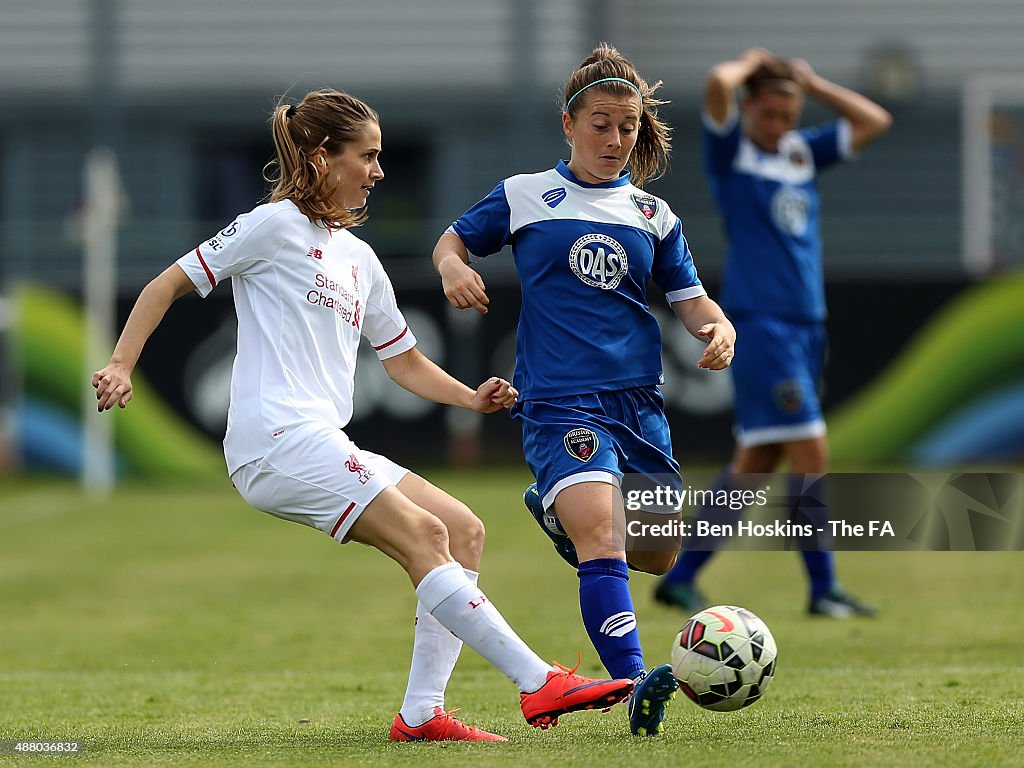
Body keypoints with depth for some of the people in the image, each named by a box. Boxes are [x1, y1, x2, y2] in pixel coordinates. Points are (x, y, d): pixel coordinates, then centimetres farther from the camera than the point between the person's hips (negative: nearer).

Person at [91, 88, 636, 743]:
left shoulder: (359, 258, 23)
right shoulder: (277, 225, 0)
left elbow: (405, 362, 27)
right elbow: (169, 285, 1)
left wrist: (473, 399, 10)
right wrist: (121, 366, -10)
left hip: (327, 446, 9)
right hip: (278, 437, -9)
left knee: (464, 531, -2)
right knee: (423, 536, -20)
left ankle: (422, 713, -6)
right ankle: (540, 683, -23)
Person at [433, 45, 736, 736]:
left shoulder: (652, 215, 13)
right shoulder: (525, 197, 5)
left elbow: (690, 298, 14)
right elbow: (453, 240, 17)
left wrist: (718, 326, -9)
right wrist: (453, 266, -7)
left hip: (639, 400, 5)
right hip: (560, 401, -5)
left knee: (656, 555, 13)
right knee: (601, 539, -25)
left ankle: (555, 508, 42)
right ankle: (635, 684, -31)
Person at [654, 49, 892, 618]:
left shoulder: (803, 151, 16)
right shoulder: (730, 149, -2)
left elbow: (874, 122, 20)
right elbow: (718, 83, -19)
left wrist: (813, 83, 14)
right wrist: (752, 64, 0)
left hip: (807, 324, 7)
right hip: (757, 320, -7)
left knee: (757, 462, 8)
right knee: (810, 453, -11)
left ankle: (681, 577, 15)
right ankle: (823, 588, -6)